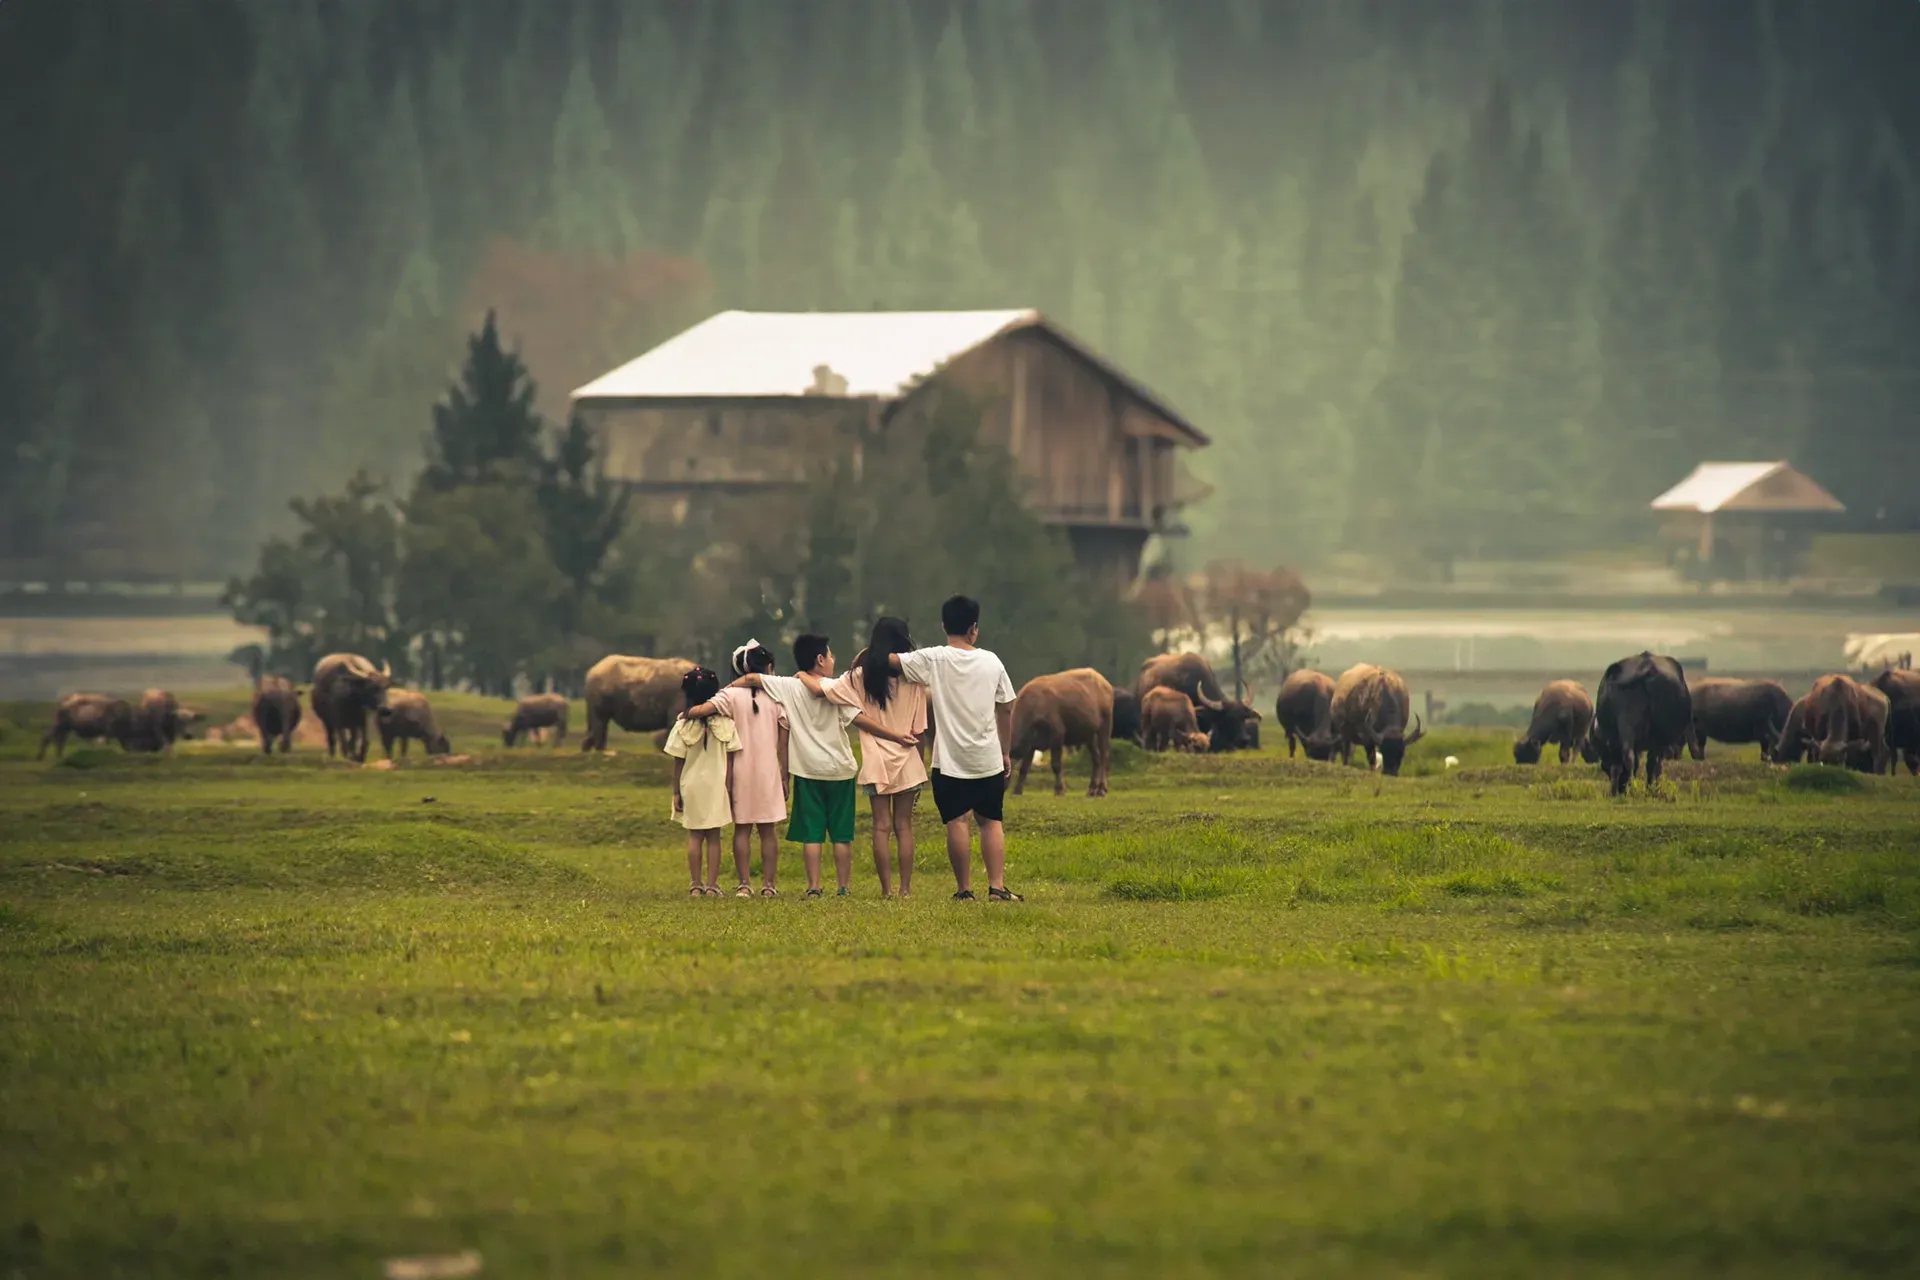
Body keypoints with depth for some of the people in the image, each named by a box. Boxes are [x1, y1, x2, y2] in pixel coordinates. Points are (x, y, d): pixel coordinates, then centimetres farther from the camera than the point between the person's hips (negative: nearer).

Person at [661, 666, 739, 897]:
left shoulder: (683, 724, -8)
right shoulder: (724, 723, -6)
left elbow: (678, 762, -4)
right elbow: (730, 759, -5)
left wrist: (676, 792, 3)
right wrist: (729, 789, 2)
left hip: (691, 785, 0)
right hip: (716, 786, 0)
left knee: (694, 836, 9)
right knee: (713, 836, 7)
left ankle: (695, 885, 9)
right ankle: (712, 885, 5)